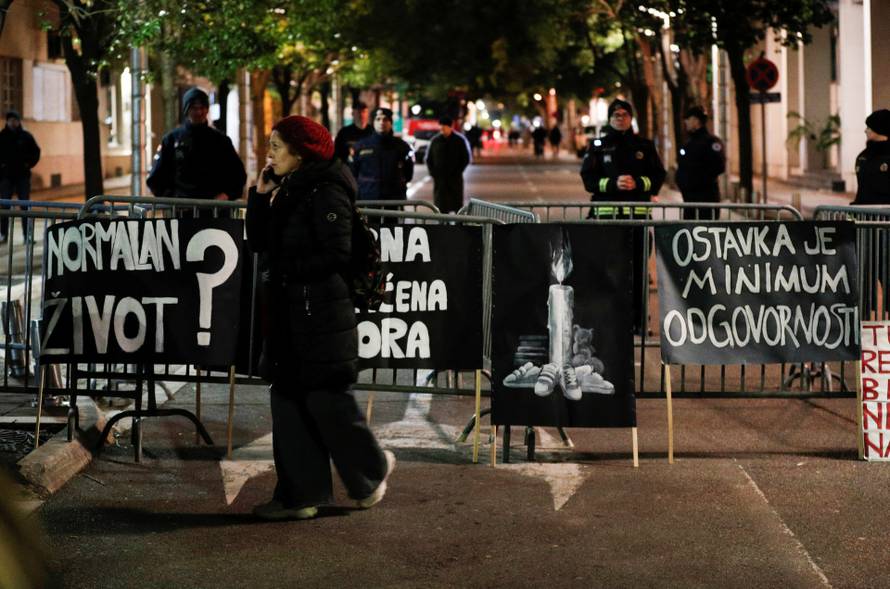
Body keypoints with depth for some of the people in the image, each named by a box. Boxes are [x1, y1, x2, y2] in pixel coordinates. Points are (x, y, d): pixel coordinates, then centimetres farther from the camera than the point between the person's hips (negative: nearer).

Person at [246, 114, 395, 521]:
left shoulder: (325, 193, -14)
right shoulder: (286, 190, 12)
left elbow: (337, 254, -20)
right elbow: (257, 242, 13)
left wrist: (287, 269, -15)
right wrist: (260, 195, 2)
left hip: (321, 313, -9)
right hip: (288, 313, 9)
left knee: (325, 397, -3)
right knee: (289, 399, 7)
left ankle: (371, 468, 20)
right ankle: (300, 495, 11)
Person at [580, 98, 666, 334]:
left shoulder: (645, 146, 12)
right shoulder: (598, 146, 9)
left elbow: (658, 176, 7)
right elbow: (588, 179, 1)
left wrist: (637, 183, -11)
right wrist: (613, 183, -15)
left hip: (638, 212, 1)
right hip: (606, 212, -1)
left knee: (638, 268, -1)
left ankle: (638, 319, 4)